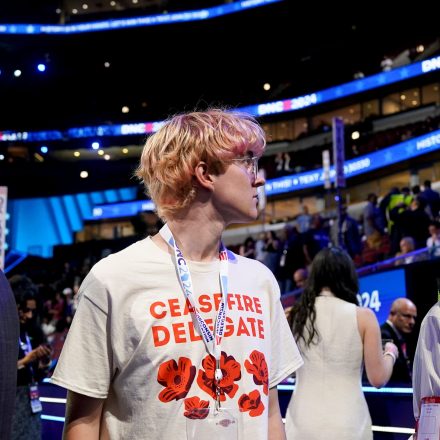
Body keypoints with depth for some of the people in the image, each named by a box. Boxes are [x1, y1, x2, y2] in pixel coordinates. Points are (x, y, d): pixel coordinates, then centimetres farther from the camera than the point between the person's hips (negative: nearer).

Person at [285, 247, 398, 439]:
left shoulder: (296, 314, 1)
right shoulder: (363, 316, -6)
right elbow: (378, 379, -3)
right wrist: (390, 353, 16)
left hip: (302, 423, 2)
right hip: (348, 424, -2)